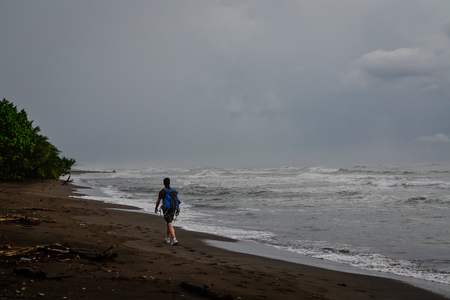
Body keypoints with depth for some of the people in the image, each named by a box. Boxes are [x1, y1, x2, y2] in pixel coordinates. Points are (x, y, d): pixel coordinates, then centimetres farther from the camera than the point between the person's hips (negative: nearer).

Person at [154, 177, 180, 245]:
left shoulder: (162, 191, -8)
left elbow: (158, 201, 1)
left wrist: (156, 208, 18)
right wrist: (178, 210, 9)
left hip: (166, 210, -5)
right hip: (173, 210, 5)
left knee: (170, 226, -8)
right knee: (169, 224, 21)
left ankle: (174, 239, -20)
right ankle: (167, 238, 29)